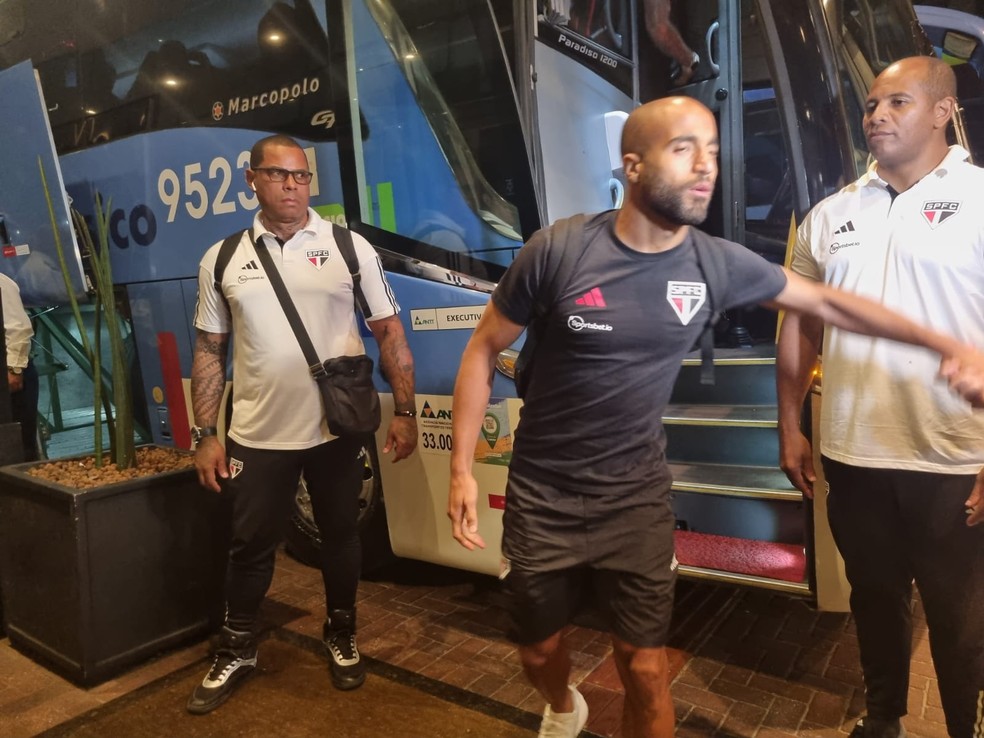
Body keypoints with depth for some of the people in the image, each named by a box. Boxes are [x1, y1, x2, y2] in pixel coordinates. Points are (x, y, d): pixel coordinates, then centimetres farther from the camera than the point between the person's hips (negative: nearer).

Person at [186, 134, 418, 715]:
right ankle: (237, 651, 36)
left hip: (338, 430, -1)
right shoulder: (222, 259, 4)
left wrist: (405, 412, -5)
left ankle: (342, 636, 38)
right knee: (251, 545, 14)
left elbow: (390, 332, 0)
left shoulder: (351, 247, -2)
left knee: (341, 536, 15)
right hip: (257, 436, 1)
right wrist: (205, 435, 4)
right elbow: (210, 352, 7)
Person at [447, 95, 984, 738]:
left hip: (637, 498, 1)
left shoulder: (717, 264, -8)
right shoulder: (556, 251, -17)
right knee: (538, 648, 20)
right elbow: (484, 350, -6)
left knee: (646, 670, 7)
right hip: (542, 496, 0)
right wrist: (462, 468, -11)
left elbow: (826, 302, 7)